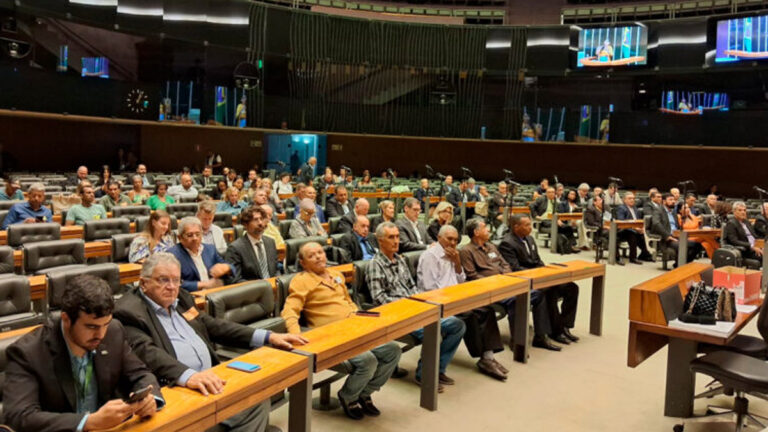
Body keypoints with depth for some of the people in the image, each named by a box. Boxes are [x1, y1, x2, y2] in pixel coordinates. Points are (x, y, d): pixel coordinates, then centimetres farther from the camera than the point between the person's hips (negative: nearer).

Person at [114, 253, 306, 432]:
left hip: (210, 382, 8)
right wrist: (188, 376, -40)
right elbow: (148, 353, -23)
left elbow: (214, 326, 18)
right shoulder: (129, 312, -8)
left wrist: (268, 337, 9)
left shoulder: (181, 299, 17)